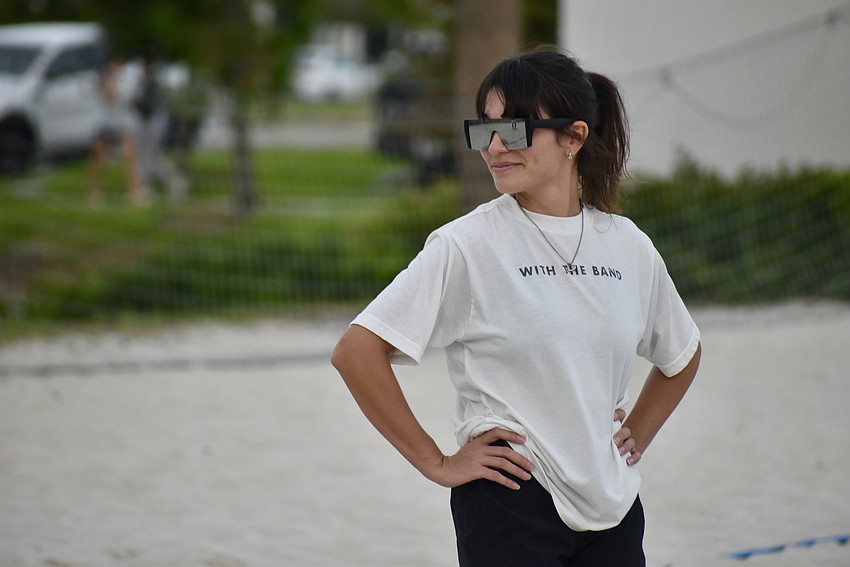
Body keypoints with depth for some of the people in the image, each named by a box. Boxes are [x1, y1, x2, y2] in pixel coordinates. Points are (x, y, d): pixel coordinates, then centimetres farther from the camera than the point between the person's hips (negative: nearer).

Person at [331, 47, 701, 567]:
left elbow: (682, 355, 24)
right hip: (510, 505, -4)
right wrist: (436, 463, -10)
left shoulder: (630, 246, 6)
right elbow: (356, 352, -13)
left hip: (613, 507, 5)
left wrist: (636, 439, 13)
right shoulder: (466, 245, -8)